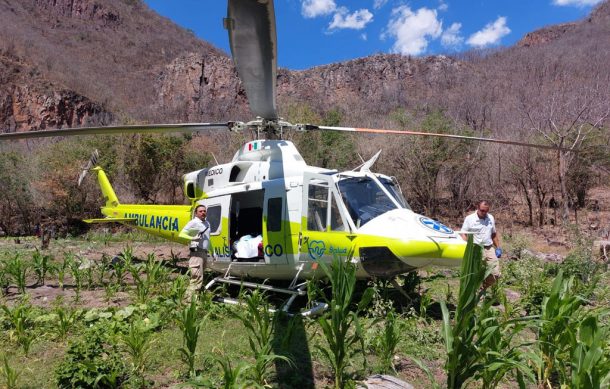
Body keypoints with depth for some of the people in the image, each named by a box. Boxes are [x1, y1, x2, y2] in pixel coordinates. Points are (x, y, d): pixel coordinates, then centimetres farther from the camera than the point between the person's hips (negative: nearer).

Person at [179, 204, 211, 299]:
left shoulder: (207, 223, 17)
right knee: (197, 277, -15)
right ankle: (190, 298, -14)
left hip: (205, 252, 9)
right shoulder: (194, 222, -7)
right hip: (197, 253, -9)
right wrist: (193, 238, -29)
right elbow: (181, 234, -13)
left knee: (200, 277, 15)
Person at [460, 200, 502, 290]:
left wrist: (498, 248, 16)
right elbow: (463, 234, -6)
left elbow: (494, 234, 21)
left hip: (490, 249, 5)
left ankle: (483, 288, 25)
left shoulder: (491, 218, 11)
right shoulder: (469, 219, -5)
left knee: (496, 274, 2)